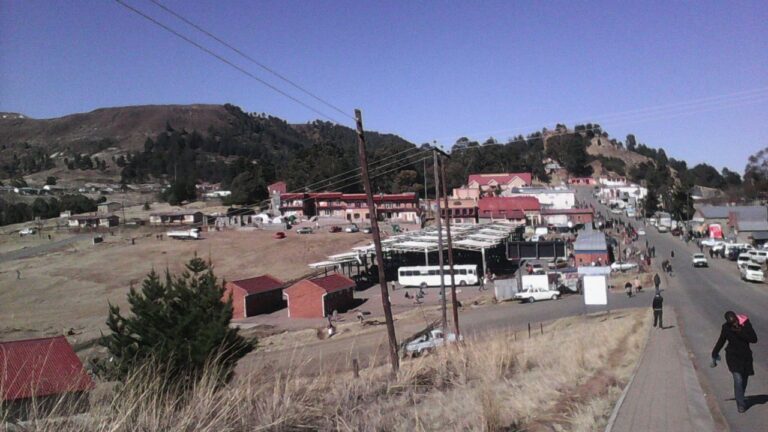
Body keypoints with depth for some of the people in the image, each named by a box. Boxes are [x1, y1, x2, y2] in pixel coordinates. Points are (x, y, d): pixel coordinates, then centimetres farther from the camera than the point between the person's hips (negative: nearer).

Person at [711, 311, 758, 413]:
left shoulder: (745, 323, -11)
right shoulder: (725, 327, -9)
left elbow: (754, 339, -15)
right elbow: (721, 341, 5)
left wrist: (740, 332, -26)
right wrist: (714, 354, 12)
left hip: (745, 356, 2)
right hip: (732, 356, -2)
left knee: (744, 380, 14)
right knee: (738, 380, -13)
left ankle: (739, 398, 38)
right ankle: (741, 404, -3)